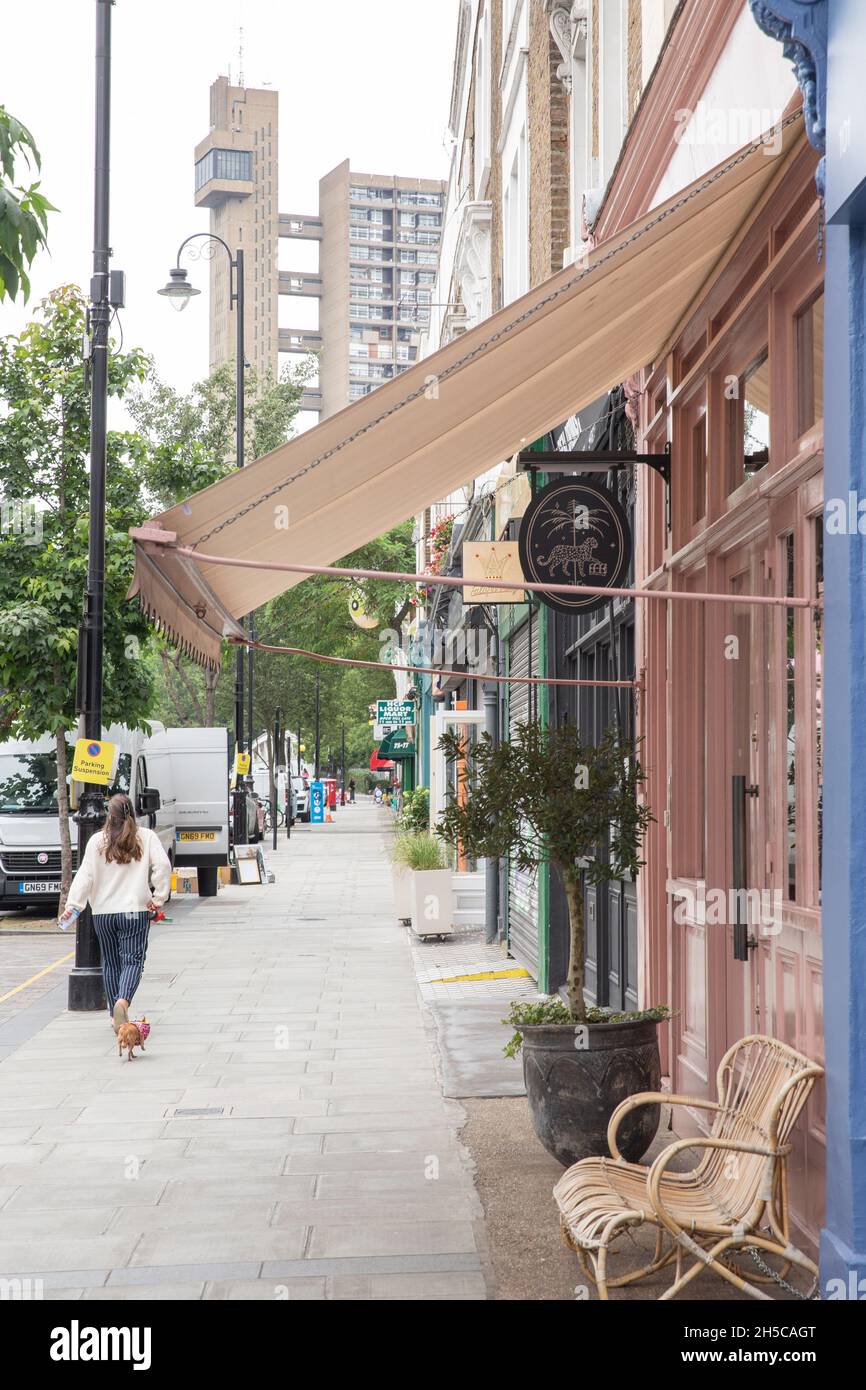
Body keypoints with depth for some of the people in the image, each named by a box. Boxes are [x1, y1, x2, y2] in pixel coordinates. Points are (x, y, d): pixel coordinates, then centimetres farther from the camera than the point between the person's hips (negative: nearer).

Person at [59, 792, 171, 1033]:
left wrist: (73, 905, -3)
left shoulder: (97, 841, 2)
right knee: (133, 960, -2)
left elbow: (85, 875, -3)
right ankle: (123, 1001, -28)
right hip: (135, 910, -2)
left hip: (103, 913, 2)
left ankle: (116, 1016, 15)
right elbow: (163, 865, -9)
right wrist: (158, 897, -2)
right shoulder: (146, 837, 0)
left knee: (111, 963, 13)